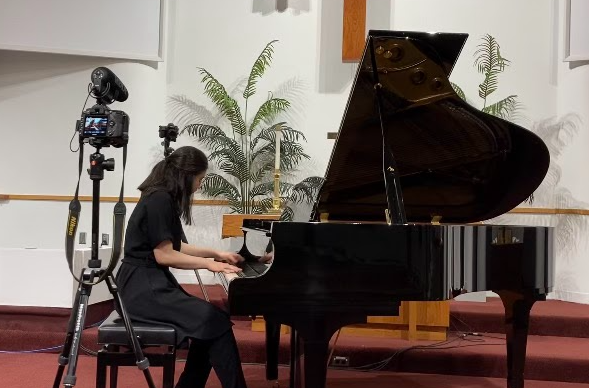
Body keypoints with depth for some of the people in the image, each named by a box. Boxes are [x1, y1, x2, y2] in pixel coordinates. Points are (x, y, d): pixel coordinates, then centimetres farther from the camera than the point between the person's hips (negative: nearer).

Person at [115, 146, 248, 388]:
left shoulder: (165, 198, 14)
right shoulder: (159, 199, -16)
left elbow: (175, 247, 23)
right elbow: (163, 255, -19)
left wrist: (216, 253, 23)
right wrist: (209, 264, -11)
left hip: (154, 283, 10)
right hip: (143, 286, -10)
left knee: (209, 321, -2)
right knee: (215, 320, -20)